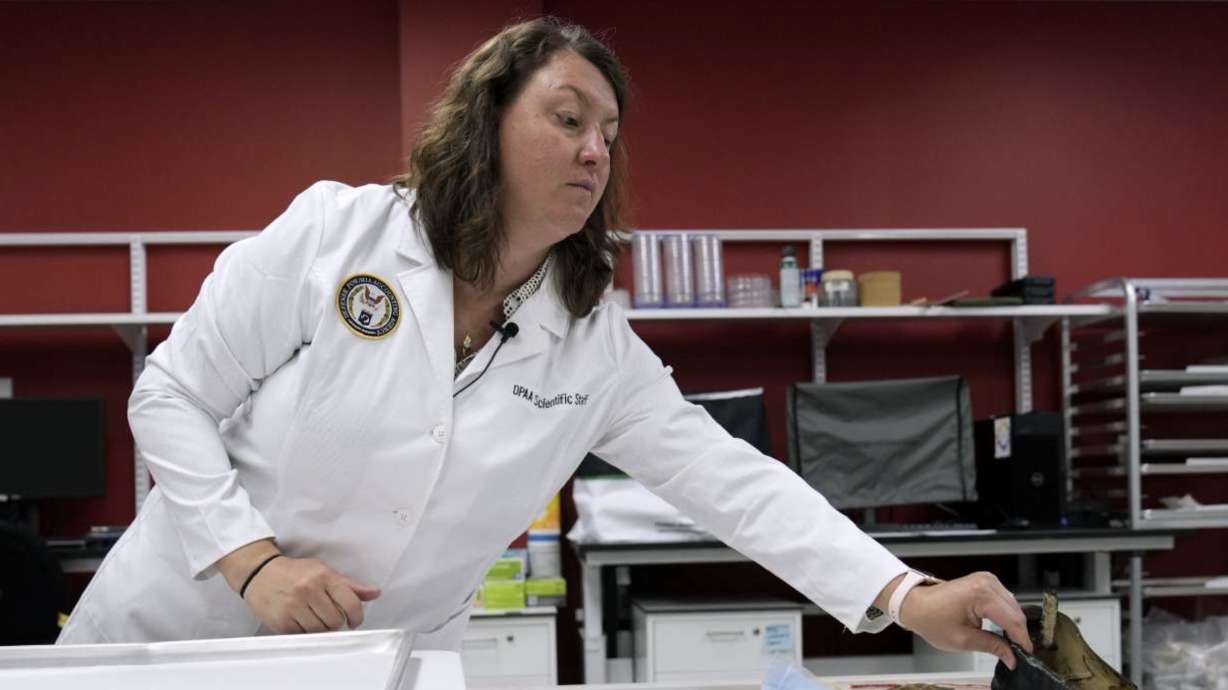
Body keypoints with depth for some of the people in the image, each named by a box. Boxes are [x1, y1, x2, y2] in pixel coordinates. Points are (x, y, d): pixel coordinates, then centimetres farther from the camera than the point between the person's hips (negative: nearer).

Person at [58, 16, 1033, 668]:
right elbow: (170, 397, -9)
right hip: (181, 633, -2)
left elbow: (731, 480, -10)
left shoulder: (598, 350, -5)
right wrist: (255, 560, -20)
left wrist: (908, 598, -18)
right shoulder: (333, 231, -14)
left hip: (387, 660, 2)